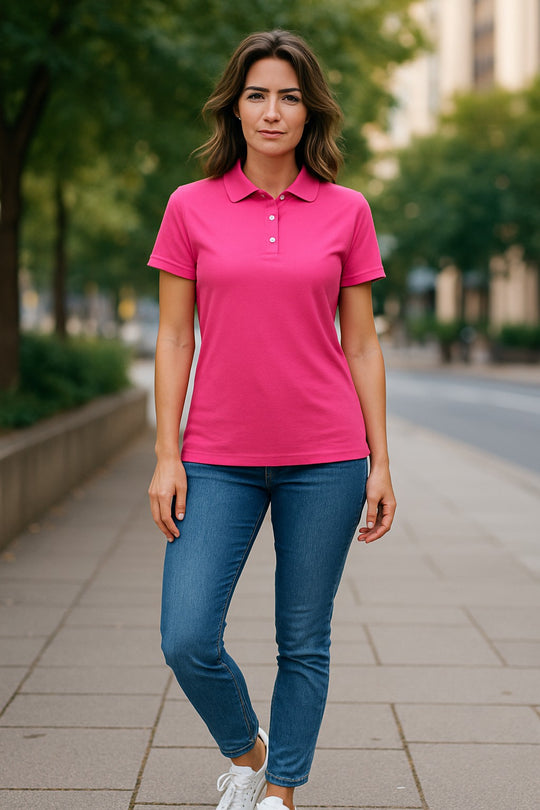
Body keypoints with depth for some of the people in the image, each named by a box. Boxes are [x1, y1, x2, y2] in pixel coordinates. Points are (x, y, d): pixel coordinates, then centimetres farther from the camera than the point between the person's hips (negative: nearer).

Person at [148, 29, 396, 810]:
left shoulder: (347, 211, 3)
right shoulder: (191, 207, 3)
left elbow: (362, 345, 6)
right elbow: (174, 339, 3)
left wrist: (380, 463, 3)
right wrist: (167, 456, -4)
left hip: (323, 459, 0)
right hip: (219, 460, 0)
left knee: (304, 642, 7)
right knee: (188, 640, -6)